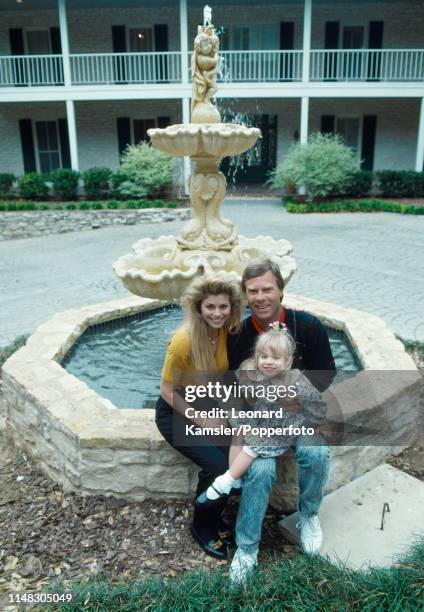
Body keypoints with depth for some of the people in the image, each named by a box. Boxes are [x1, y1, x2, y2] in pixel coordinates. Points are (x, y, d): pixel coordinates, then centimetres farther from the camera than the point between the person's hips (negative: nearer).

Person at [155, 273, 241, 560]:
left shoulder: (229, 332, -11)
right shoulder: (184, 341, -28)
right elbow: (167, 391, -17)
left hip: (210, 406, 5)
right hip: (176, 411, -5)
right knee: (217, 464, -23)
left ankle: (214, 516, 11)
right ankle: (202, 527, 6)